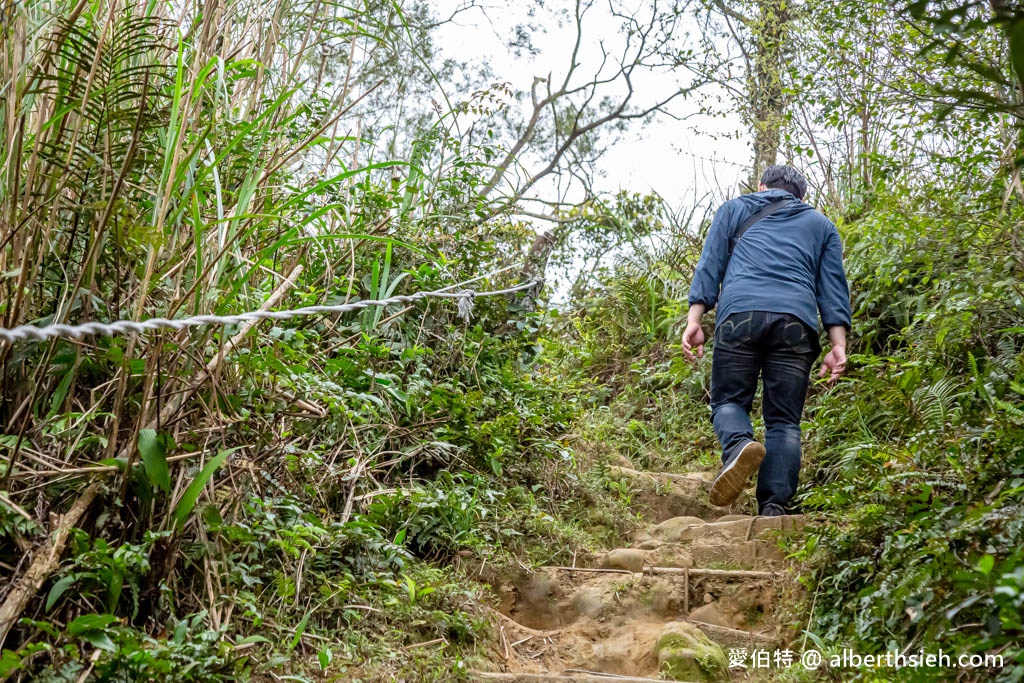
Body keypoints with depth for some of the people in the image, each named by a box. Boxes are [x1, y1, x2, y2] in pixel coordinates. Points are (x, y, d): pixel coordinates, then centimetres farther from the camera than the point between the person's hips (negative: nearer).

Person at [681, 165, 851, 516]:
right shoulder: (821, 224, 29)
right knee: (784, 421, 5)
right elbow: (833, 286, 16)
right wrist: (838, 344, 7)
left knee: (729, 400, 9)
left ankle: (739, 443, -25)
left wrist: (694, 319, 5)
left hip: (739, 315, -1)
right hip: (796, 322, 1)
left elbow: (709, 265, 13)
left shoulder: (734, 208, 26)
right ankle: (773, 508, -9)